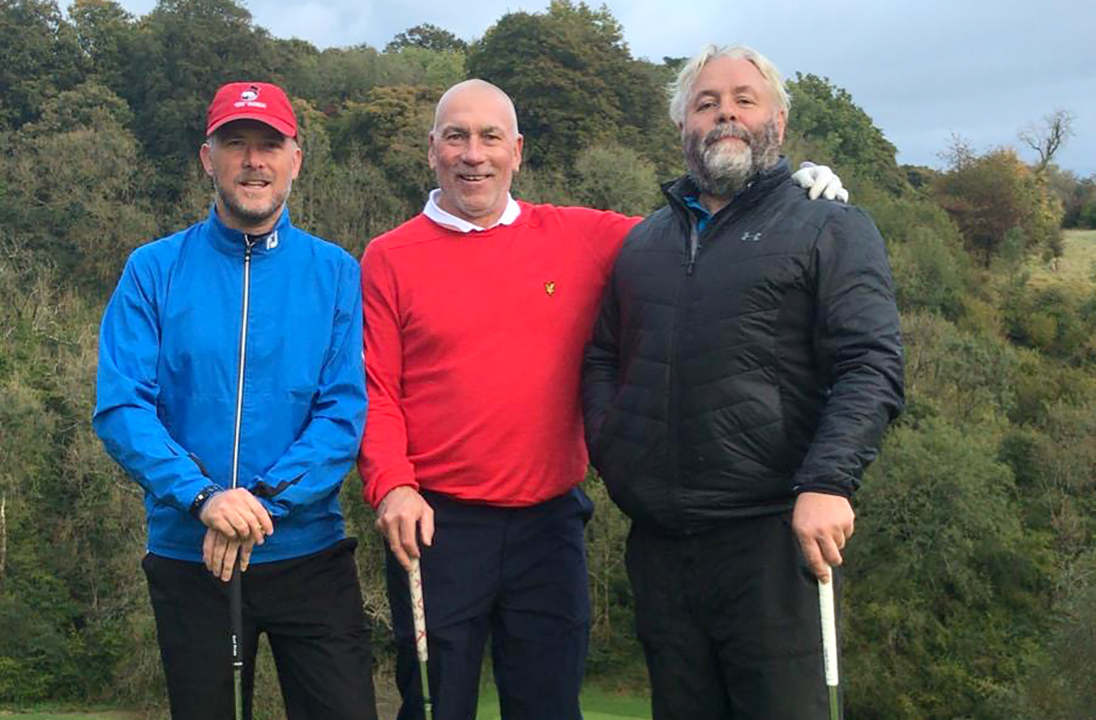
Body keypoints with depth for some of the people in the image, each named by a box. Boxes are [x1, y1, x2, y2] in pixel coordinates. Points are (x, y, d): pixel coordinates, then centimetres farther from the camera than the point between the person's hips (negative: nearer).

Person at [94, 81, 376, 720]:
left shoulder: (335, 273, 0)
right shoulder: (154, 271, 0)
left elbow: (346, 412, -8)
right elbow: (120, 408, -8)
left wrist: (263, 499, -19)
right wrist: (204, 497, -22)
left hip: (309, 552, 0)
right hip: (187, 555, 1)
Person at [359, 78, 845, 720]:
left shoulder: (579, 239, 5)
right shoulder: (389, 259, 1)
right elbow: (376, 390, -2)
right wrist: (391, 485, -15)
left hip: (550, 522, 2)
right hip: (436, 525, -1)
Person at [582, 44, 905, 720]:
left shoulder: (833, 229, 3)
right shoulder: (644, 240, 19)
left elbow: (872, 367, -9)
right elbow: (602, 356, 24)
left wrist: (828, 483, -22)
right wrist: (608, 447, 6)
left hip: (772, 535, -5)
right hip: (656, 538, 5)